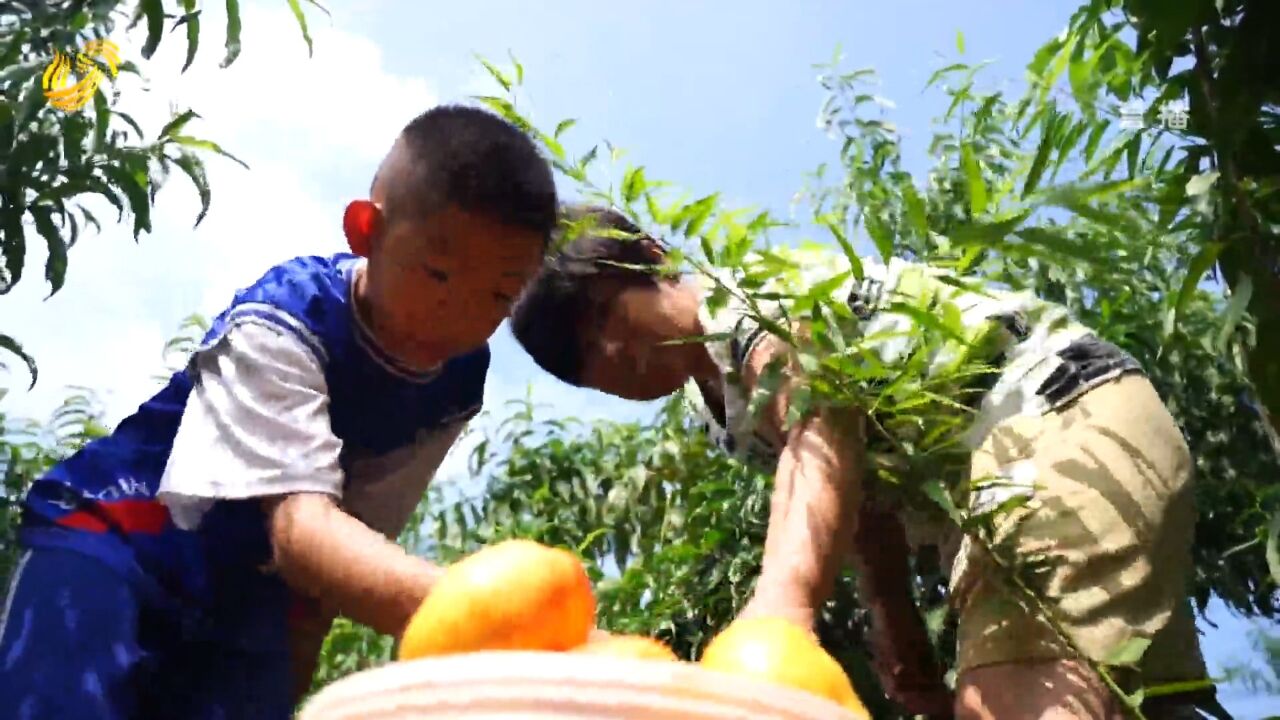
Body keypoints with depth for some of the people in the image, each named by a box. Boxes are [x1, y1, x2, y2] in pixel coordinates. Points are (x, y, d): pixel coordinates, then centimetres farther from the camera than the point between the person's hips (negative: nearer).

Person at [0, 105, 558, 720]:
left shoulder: (459, 381, -8)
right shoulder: (280, 323, -27)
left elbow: (355, 538, 3)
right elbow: (301, 523, -42)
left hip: (245, 597, 5)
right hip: (109, 541, -5)